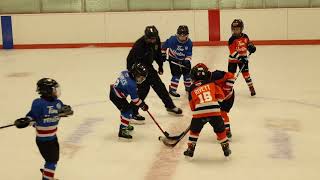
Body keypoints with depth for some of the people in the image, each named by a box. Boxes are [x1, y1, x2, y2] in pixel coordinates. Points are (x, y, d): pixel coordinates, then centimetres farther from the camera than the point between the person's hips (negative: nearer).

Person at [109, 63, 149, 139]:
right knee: (128, 111, -9)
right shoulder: (131, 84, -27)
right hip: (116, 97, -9)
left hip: (113, 90, 9)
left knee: (125, 109, 23)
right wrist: (143, 105, -9)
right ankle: (122, 130, -10)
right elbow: (134, 98, -20)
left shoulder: (125, 73, -6)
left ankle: (125, 124, 41)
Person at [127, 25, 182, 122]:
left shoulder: (156, 40, -12)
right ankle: (133, 112, -7)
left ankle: (170, 105, 24)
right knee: (143, 87, -17)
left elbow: (158, 52, 8)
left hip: (147, 64, 7)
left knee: (159, 85, 9)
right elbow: (137, 64, -34)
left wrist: (160, 65, 14)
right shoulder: (139, 46, -34)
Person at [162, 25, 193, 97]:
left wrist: (187, 60, -22)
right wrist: (163, 54, -7)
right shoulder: (173, 39, -24)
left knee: (187, 73, 12)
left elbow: (189, 54, -8)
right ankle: (172, 90, -8)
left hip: (183, 60, 4)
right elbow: (165, 45, -10)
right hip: (173, 59, -4)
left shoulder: (189, 42, -14)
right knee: (176, 74, -15)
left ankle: (188, 87, 33)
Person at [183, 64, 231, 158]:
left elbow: (192, 104, 19)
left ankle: (190, 149, 22)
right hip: (214, 111, 0)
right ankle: (226, 148, 26)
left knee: (194, 130, 22)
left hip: (199, 112, 0)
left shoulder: (192, 88, 15)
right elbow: (221, 96, 18)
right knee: (220, 130, 20)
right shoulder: (211, 83, 15)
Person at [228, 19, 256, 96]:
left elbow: (248, 43, 16)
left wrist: (251, 47, -6)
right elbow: (232, 51, -22)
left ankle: (251, 88, 12)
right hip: (233, 59, -3)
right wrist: (239, 57, -30)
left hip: (243, 58, 3)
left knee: (246, 73, 2)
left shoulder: (245, 37, -3)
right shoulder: (232, 39, -17)